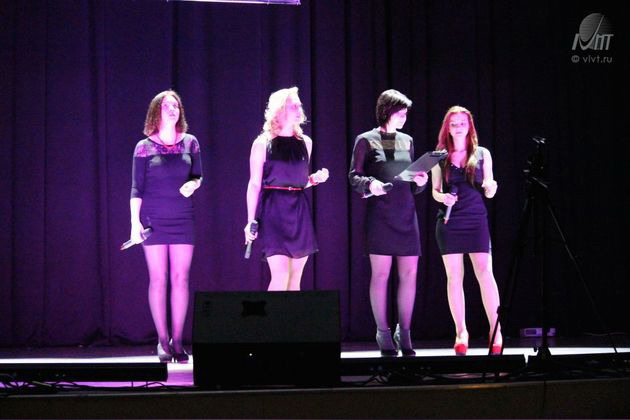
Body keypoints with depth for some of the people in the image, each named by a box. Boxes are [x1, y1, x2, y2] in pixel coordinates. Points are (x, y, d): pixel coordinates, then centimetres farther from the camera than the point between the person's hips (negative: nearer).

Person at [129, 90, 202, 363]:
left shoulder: (190, 143, 7)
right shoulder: (144, 147, 0)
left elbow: (198, 176, 15)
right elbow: (137, 188, 0)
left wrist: (193, 184, -8)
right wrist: (135, 221, -7)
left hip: (182, 219, 2)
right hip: (153, 219, -2)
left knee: (180, 279, 0)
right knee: (158, 279, -1)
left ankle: (177, 340, 6)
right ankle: (163, 341, 4)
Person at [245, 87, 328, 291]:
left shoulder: (305, 142, 11)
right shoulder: (263, 143, -2)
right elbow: (254, 184, -2)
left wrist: (315, 179, 1)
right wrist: (251, 220, -7)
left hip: (299, 211, 5)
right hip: (274, 211, -5)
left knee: (295, 278, 5)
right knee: (280, 275, -14)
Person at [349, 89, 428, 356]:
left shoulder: (407, 141, 15)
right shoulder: (366, 140, 1)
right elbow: (354, 176, -1)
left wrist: (420, 182, -2)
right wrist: (370, 184, -20)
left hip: (406, 213, 5)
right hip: (380, 213, -5)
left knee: (409, 274, 1)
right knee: (380, 273, -3)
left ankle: (404, 333, 10)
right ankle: (383, 334, 5)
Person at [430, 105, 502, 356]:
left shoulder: (482, 154, 8)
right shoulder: (440, 156, 8)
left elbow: (488, 192, 9)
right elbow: (435, 191, 11)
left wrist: (490, 188, -14)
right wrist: (442, 197, -11)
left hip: (476, 220, -1)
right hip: (449, 221, 1)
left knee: (485, 273, -9)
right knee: (454, 276, 2)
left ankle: (496, 331, -7)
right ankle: (461, 332, 9)